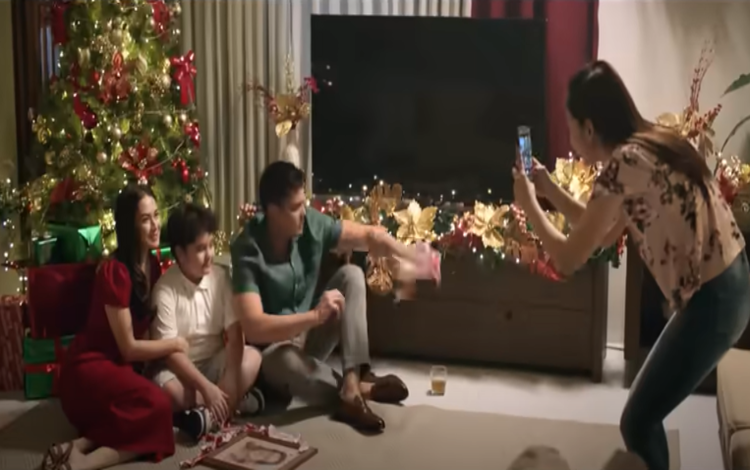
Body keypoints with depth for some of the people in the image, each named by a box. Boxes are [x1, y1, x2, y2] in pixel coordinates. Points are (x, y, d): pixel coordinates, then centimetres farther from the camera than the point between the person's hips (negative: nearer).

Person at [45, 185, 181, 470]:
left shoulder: (152, 265, 7)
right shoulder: (115, 271, -19)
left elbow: (146, 327, 16)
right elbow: (128, 348, -16)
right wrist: (176, 344, -7)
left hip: (118, 366, 8)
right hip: (90, 368, -8)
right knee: (158, 407, -31)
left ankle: (85, 443, -18)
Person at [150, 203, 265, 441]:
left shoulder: (221, 277, -5)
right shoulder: (165, 289, -16)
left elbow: (235, 333, -9)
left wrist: (231, 380, -24)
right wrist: (206, 387, -28)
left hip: (215, 362, 4)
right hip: (180, 368, -3)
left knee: (252, 357, -24)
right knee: (166, 390, -36)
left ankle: (207, 415, -32)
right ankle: (236, 399, -20)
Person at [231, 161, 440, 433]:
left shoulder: (311, 223, -10)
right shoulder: (248, 250, -26)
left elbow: (369, 236, -3)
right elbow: (253, 327, -34)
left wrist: (413, 260, -21)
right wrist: (315, 315, -39)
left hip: (309, 336, 7)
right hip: (274, 349, -6)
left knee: (351, 275, -13)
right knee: (284, 359, -41)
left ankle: (351, 380, -26)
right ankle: (359, 389, -19)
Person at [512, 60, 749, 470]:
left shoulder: (622, 164, -19)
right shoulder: (653, 146, 10)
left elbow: (568, 259, -14)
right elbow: (605, 233, 21)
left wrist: (528, 203, 0)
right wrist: (550, 190, 20)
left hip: (712, 302, -10)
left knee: (636, 424, 4)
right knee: (645, 413, 21)